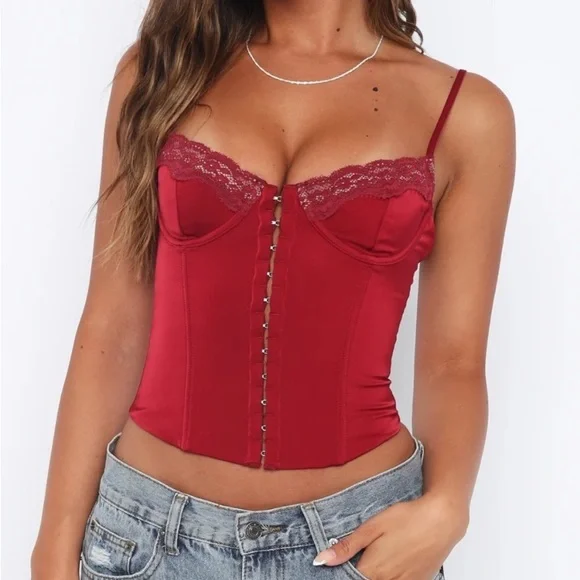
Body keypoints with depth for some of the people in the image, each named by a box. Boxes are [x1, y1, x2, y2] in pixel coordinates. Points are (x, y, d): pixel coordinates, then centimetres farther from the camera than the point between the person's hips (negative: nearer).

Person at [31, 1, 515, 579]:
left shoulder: (465, 110, -1)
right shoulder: (161, 67, 1)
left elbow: (452, 360, 0)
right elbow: (114, 325, 0)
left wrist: (443, 507, -17)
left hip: (360, 533, 0)